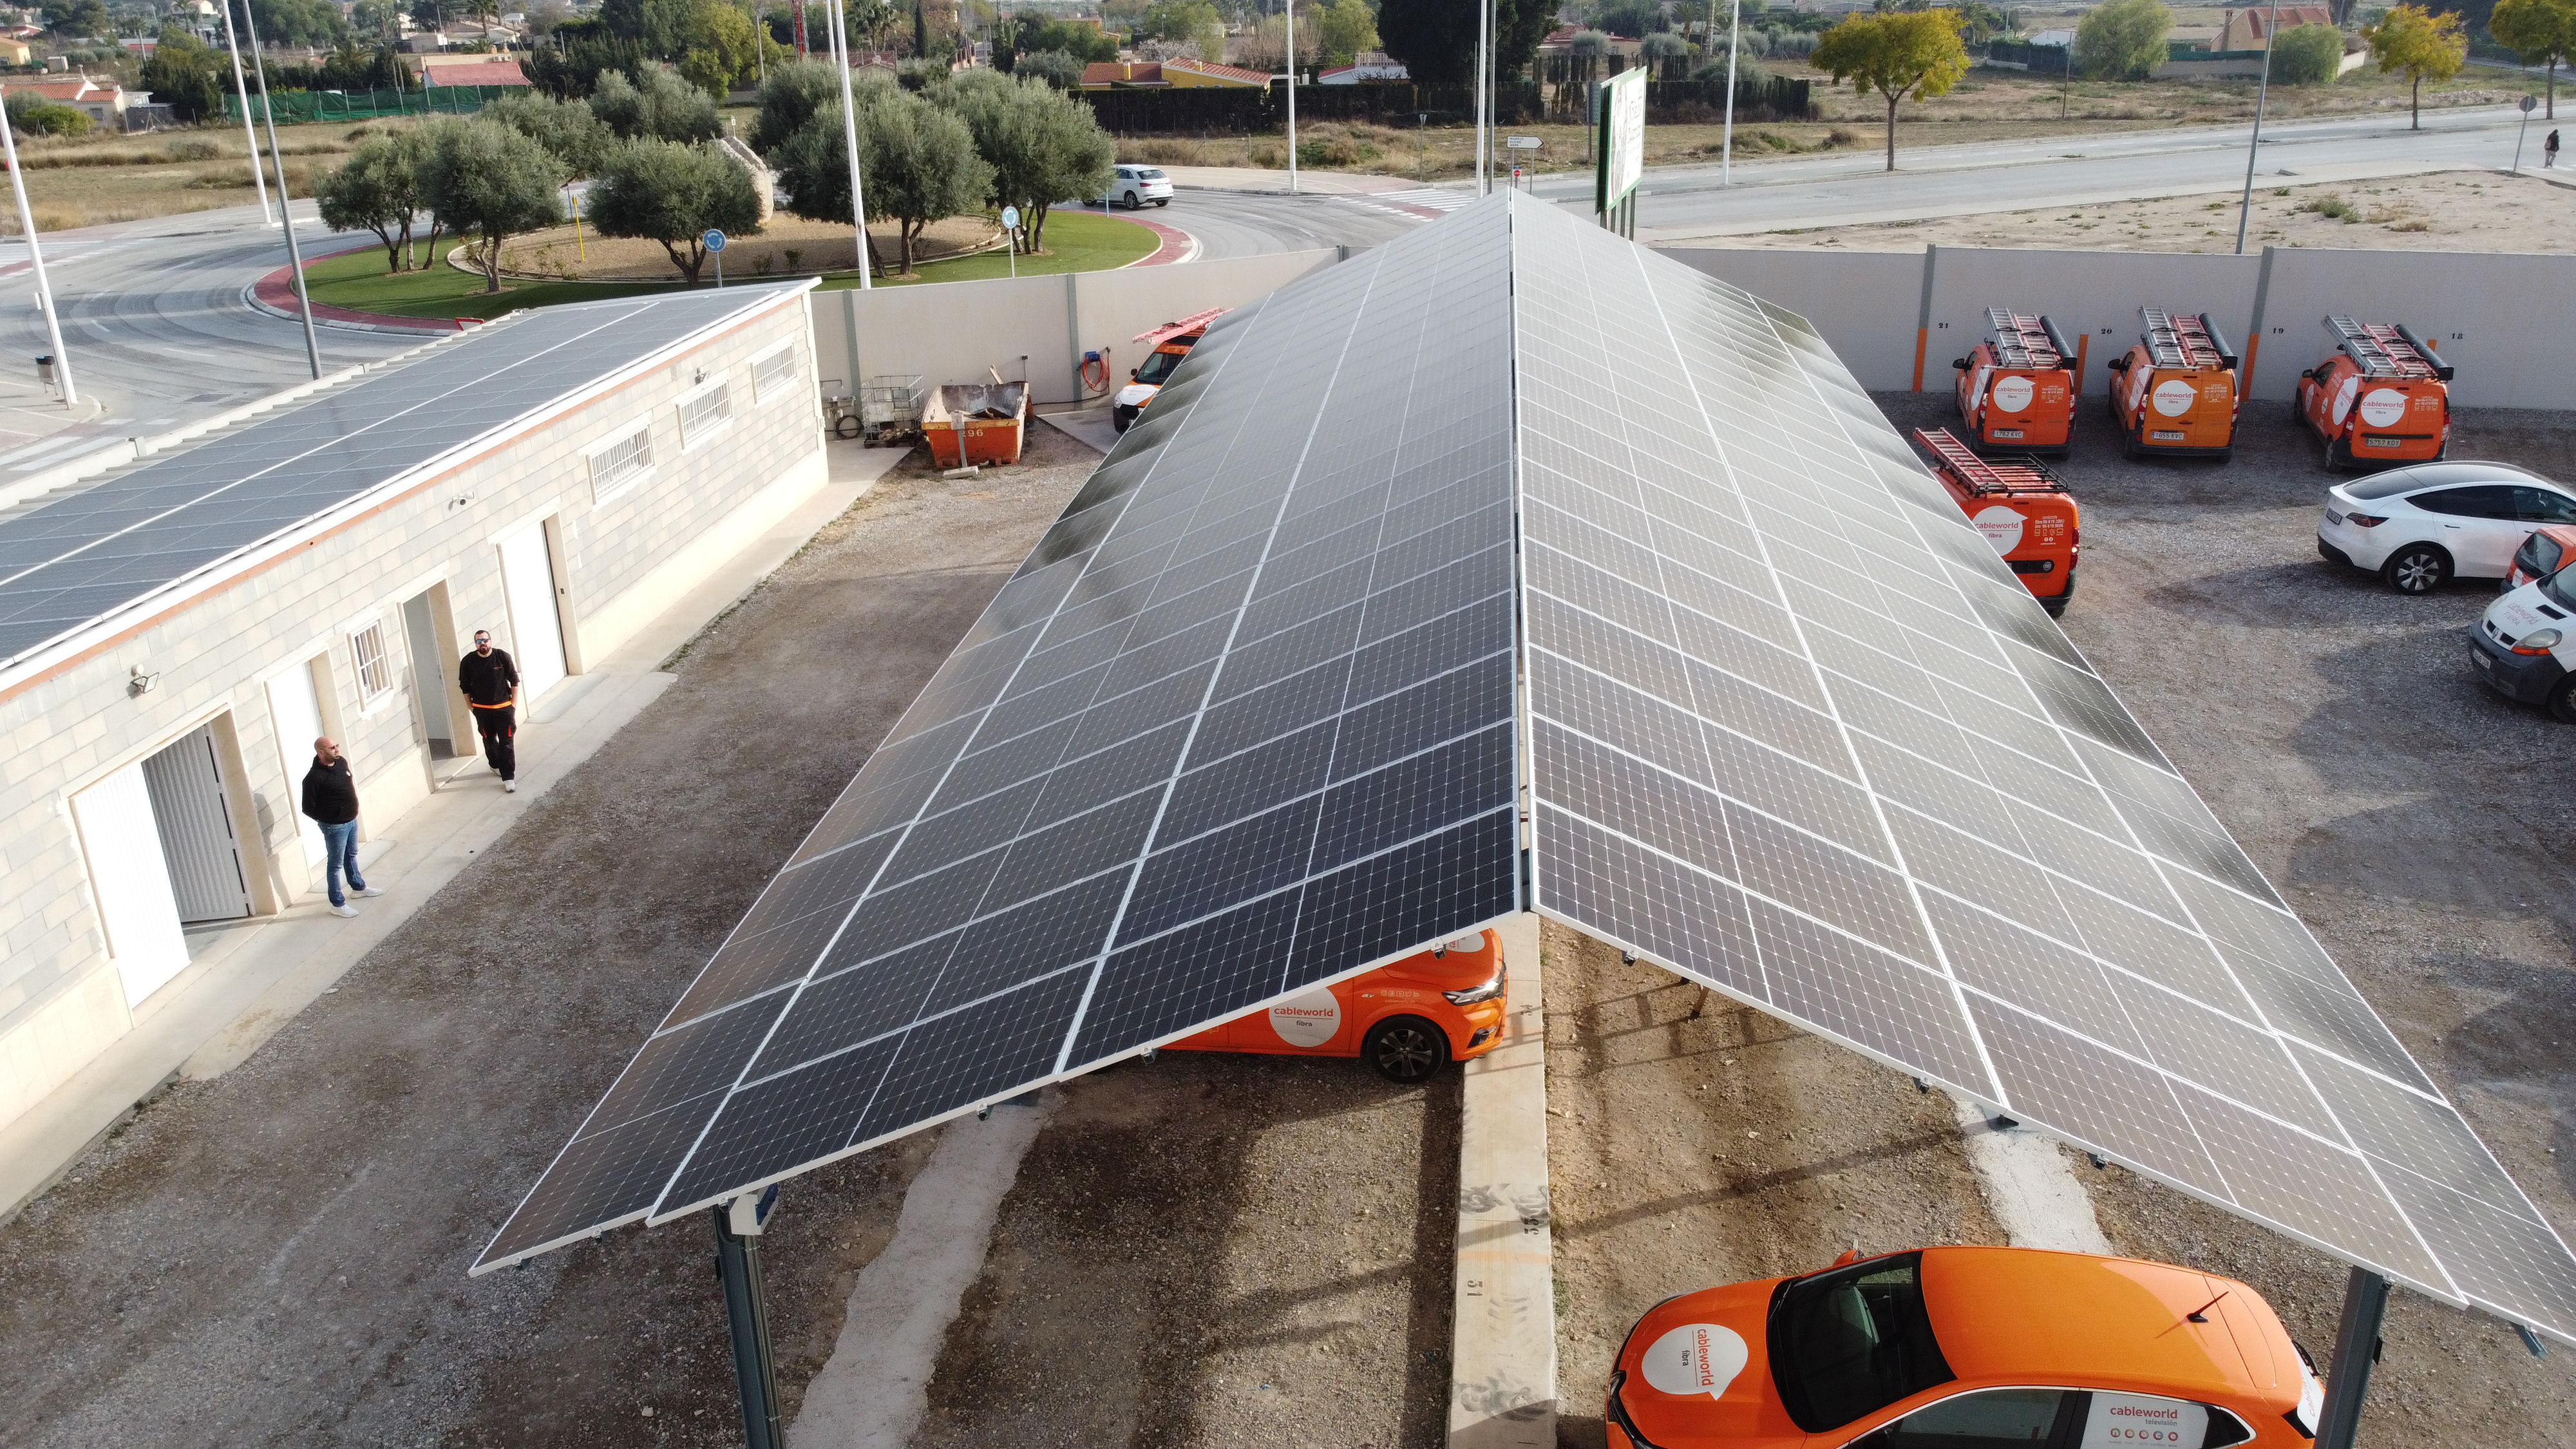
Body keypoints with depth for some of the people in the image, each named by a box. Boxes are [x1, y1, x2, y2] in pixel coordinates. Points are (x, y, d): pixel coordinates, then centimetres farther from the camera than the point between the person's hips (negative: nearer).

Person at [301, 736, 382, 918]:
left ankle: (358, 886, 46)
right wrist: (325, 820, -8)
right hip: (334, 826, -8)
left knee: (351, 855, 27)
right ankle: (338, 904, 13)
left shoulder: (342, 762, -3)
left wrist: (355, 799, 9)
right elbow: (308, 808, -19)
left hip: (351, 820, 8)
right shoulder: (314, 778, -25)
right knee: (335, 864, 3)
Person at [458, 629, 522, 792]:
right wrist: (472, 707, 4)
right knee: (489, 740, 19)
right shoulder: (468, 662, -8)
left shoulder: (503, 657, -10)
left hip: (504, 708, -2)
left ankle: (508, 777, 0)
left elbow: (514, 681, -1)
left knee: (507, 743, -4)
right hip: (482, 710, 2)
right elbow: (465, 687, 3)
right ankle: (496, 765, 44)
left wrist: (514, 704, -2)